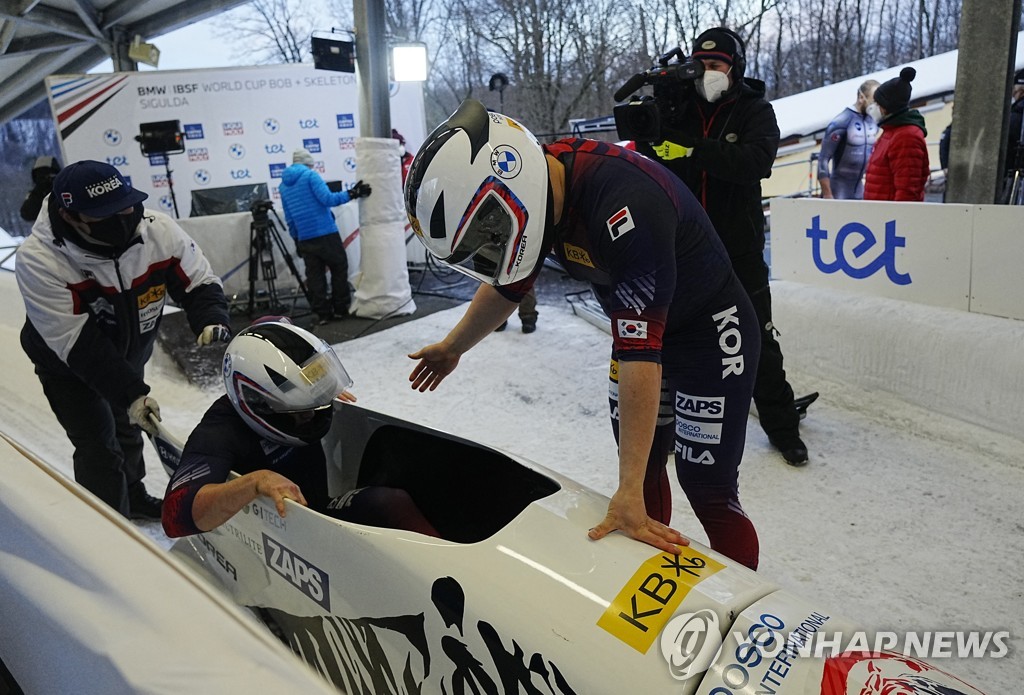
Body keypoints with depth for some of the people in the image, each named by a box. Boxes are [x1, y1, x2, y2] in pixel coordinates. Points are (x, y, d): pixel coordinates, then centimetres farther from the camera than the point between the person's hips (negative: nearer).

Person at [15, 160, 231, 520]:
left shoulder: (159, 229, -27)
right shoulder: (38, 260, -35)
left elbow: (201, 282, -14)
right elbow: (77, 343, -34)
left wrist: (210, 321, -35)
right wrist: (131, 393, -38)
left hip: (131, 351, 5)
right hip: (68, 364, -5)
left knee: (128, 427, 25)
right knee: (100, 448, -11)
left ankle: (134, 498, 52)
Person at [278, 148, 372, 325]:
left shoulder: (284, 185, 14)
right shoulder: (310, 175, -5)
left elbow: (289, 218, 17)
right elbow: (327, 199, -18)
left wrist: (296, 239, 22)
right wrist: (351, 194, -17)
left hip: (304, 239, 5)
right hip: (326, 234, -5)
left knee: (314, 276, 8)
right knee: (339, 269, 8)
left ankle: (322, 313, 8)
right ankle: (341, 309, 10)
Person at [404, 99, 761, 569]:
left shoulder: (624, 205, -38)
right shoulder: (531, 182, -13)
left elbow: (640, 352, -39)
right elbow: (509, 279, 6)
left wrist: (628, 493, -37)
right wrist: (452, 348, 19)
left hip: (713, 333, -7)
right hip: (640, 322, 7)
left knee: (708, 490, -6)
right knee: (644, 464, 14)